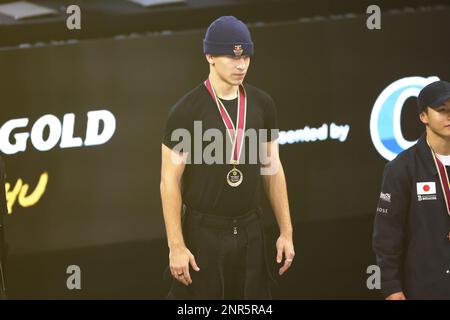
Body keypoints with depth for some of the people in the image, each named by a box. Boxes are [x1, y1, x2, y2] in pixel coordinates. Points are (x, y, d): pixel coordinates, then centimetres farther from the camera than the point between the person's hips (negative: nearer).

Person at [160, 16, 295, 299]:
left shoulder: (262, 105, 3)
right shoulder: (186, 112, -10)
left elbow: (273, 169, 10)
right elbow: (170, 181, -8)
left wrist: (286, 232, 7)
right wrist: (176, 246, -13)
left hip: (250, 232, 4)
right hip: (203, 233, -4)